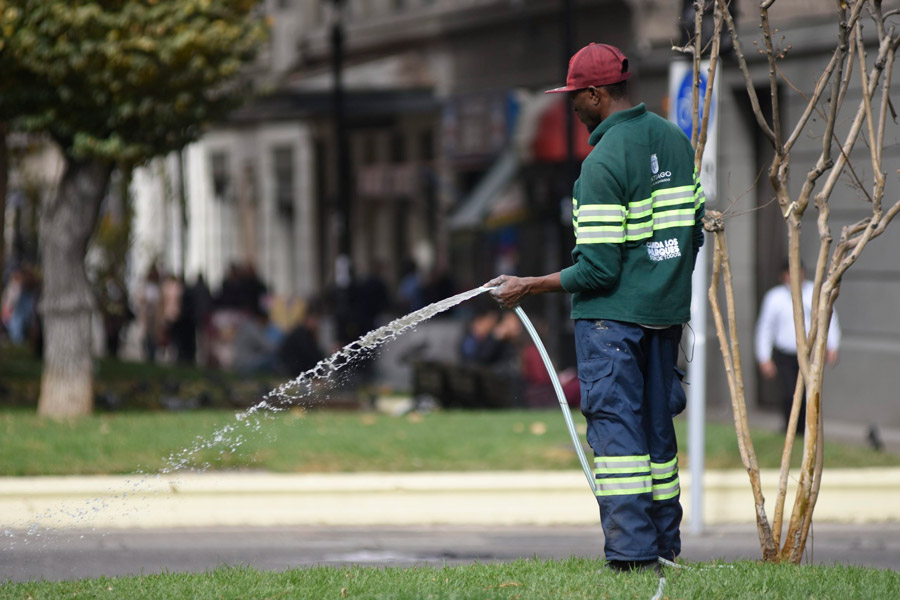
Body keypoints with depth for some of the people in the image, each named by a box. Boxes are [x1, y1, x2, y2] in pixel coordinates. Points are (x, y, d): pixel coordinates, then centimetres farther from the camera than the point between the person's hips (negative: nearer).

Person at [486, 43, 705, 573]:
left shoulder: (604, 163, -17)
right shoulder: (675, 140, 8)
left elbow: (598, 269, -19)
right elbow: (694, 233, 14)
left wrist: (529, 287, -9)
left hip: (612, 313, -8)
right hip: (666, 311, 8)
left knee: (615, 426, -7)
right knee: (656, 426, 14)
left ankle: (633, 553, -12)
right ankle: (665, 545, 17)